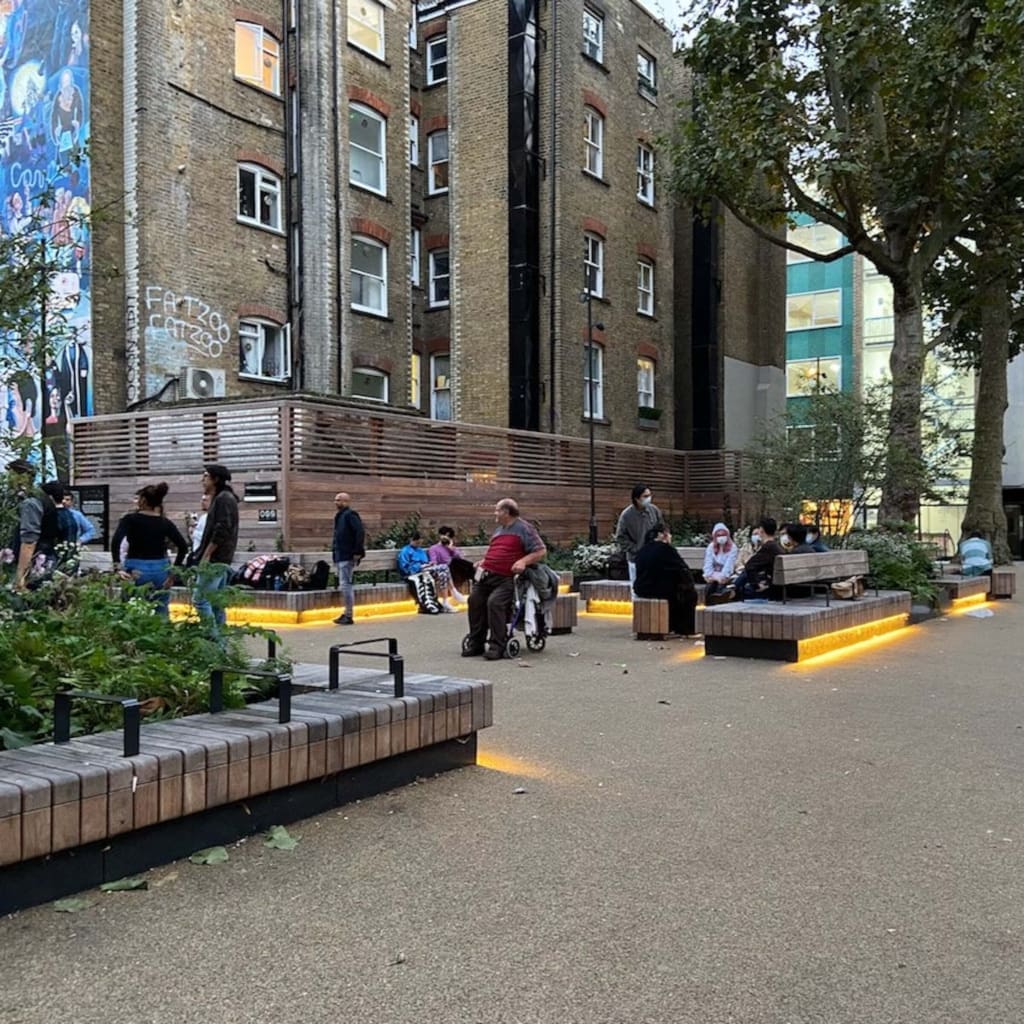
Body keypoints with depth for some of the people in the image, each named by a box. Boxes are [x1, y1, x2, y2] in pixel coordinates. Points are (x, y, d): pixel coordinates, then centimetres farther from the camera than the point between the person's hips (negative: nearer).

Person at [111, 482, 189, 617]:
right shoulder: (165, 523, 5)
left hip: (136, 571, -3)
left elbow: (116, 542, -17)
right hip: (160, 569, 3)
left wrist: (117, 568, -15)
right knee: (161, 614, 8)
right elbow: (183, 546, 1)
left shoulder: (130, 519, -3)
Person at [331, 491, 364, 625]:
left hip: (347, 557, -10)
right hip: (340, 556, 10)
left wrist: (358, 552, -23)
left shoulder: (350, 515, -12)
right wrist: (335, 554, 17)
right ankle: (346, 613, 21)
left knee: (345, 585, -10)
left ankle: (349, 616, -6)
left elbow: (360, 532, -21)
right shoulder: (340, 516, 18)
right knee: (344, 585, 14)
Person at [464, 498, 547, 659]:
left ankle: (496, 646, -19)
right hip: (486, 574, 8)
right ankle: (476, 643, 9)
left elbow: (541, 551, -7)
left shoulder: (524, 529, -2)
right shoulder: (499, 529, 23)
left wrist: (523, 561, -19)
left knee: (495, 602, -26)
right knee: (475, 600, -2)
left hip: (505, 579, -8)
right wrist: (482, 562, 19)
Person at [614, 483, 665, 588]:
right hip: (636, 559, -3)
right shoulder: (626, 515, -13)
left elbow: (662, 529, 11)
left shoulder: (654, 510, -2)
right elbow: (620, 537, -8)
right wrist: (635, 550, -12)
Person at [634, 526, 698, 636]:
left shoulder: (642, 550, 11)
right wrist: (689, 582, 12)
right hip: (660, 590, -8)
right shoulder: (666, 549, -10)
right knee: (690, 593, 13)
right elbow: (683, 569, -8)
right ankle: (687, 630, 16)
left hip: (642, 590, 8)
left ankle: (672, 626, 36)